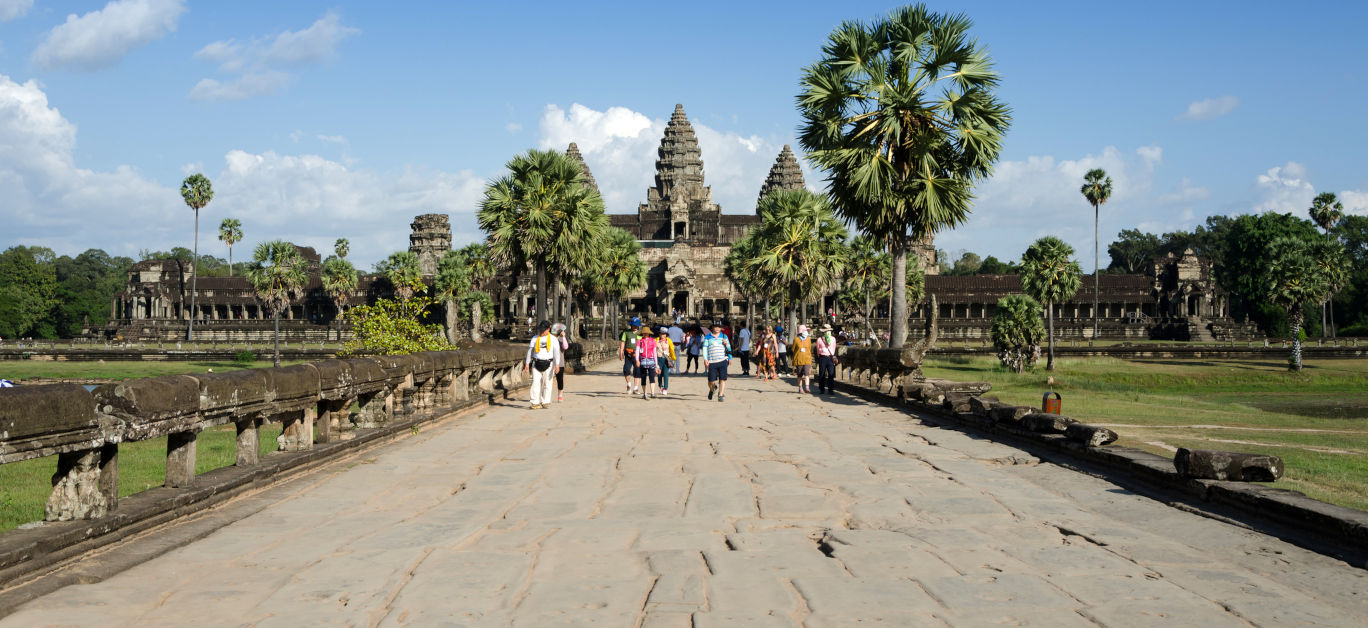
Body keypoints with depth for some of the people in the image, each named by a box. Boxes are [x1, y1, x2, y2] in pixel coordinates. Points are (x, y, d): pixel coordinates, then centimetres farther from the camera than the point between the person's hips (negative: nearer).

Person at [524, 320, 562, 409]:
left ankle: (545, 402, 10)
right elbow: (530, 351, 13)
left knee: (547, 384, 1)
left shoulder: (553, 339, 3)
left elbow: (556, 352, -5)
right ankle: (535, 403, -6)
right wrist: (527, 364, 7)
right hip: (536, 364, 1)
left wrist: (557, 364, -17)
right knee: (535, 383, -6)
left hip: (548, 364, -1)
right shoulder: (535, 339, 10)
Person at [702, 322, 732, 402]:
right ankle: (712, 390, 28)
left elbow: (729, 348, 22)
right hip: (712, 362, -1)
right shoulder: (707, 337, 10)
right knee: (711, 380, -4)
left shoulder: (724, 336, 15)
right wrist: (705, 359, -9)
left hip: (723, 361, 1)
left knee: (722, 379, -11)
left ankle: (721, 395, -7)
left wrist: (730, 358, 18)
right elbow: (705, 348, 4)